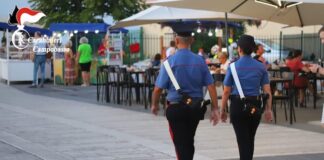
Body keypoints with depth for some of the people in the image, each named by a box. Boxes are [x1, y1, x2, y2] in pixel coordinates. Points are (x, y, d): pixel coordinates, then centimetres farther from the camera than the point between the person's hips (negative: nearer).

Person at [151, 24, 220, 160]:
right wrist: (215, 109, 1)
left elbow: (158, 88, -10)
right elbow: (211, 86, -5)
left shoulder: (170, 61, -12)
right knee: (189, 142, 21)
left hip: (176, 109, -4)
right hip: (196, 108, 4)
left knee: (181, 145, 3)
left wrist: (154, 105, 7)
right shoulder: (200, 61, -3)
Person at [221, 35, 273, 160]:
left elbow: (226, 91, -4)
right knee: (250, 139, 19)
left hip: (238, 105, -3)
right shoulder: (260, 67, 2)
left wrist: (222, 110, 4)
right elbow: (267, 91, -1)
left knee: (242, 139, 0)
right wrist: (268, 109, 6)